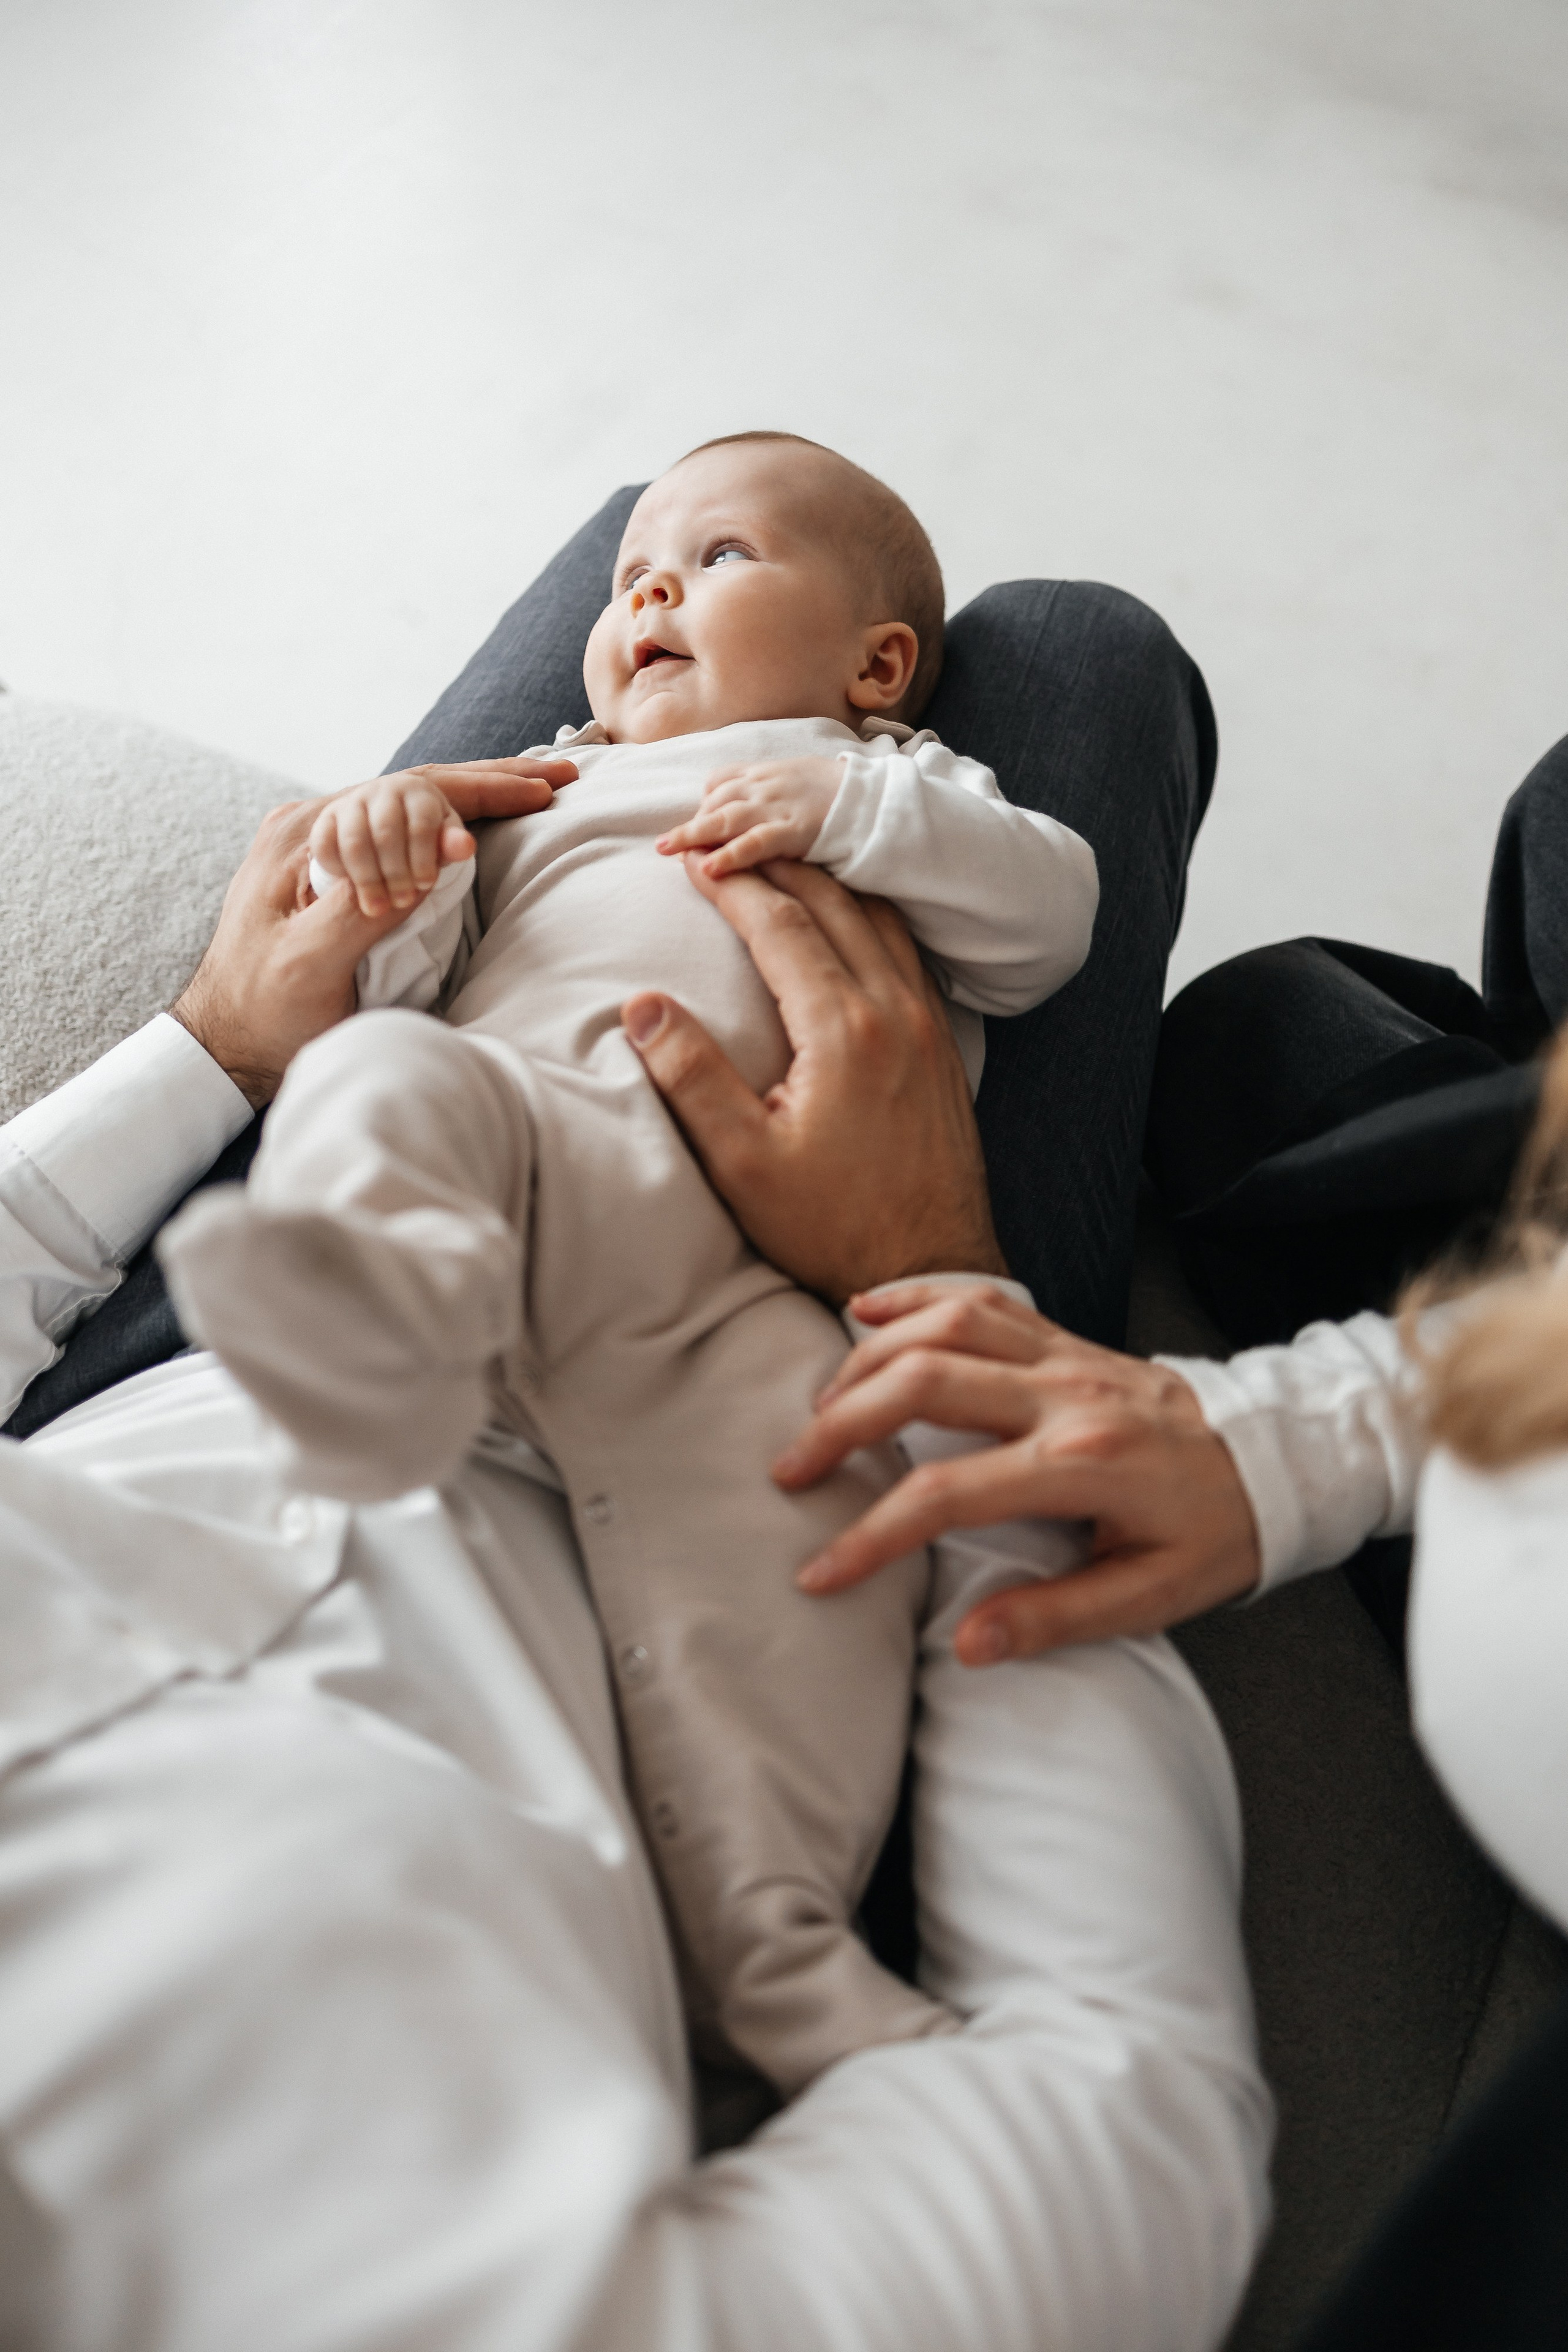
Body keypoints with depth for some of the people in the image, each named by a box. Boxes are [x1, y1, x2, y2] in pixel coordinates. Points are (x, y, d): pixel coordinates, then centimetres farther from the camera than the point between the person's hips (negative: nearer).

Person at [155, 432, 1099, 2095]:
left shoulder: (901, 789, 35)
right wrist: (387, 870, 7)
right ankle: (375, 1331, -57)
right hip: (517, 1161, 3)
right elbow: (398, 976, 31)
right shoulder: (543, 792, 41)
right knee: (385, 1080, -29)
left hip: (752, 1246, -2)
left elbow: (1051, 913, 16)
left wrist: (856, 812, 2)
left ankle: (767, 1939, -26)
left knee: (786, 1496, -27)